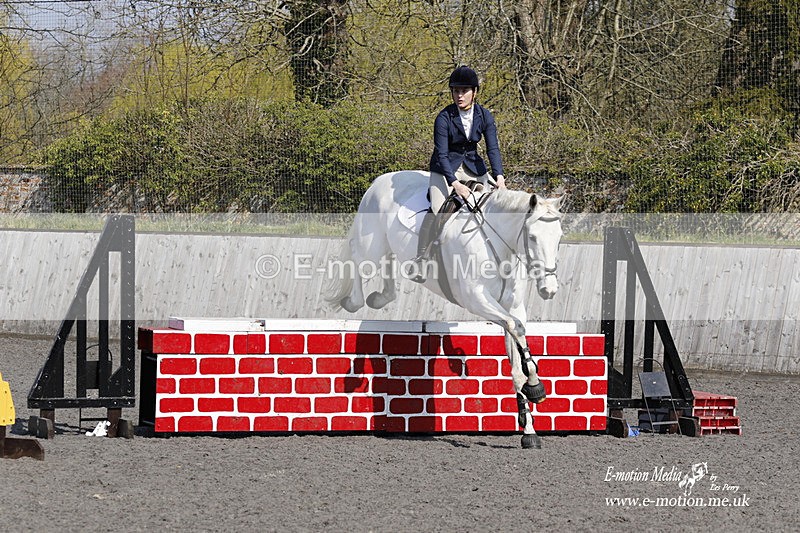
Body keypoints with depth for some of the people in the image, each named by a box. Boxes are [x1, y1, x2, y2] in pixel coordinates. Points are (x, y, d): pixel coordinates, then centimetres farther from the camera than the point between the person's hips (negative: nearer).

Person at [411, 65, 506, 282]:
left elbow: (493, 148, -10)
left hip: (473, 167, 4)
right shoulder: (444, 118, -17)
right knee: (437, 209, -25)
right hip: (445, 168, -4)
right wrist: (455, 184, -33)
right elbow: (441, 154, -20)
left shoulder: (484, 116, -5)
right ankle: (421, 260, -15)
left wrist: (499, 177, -26)